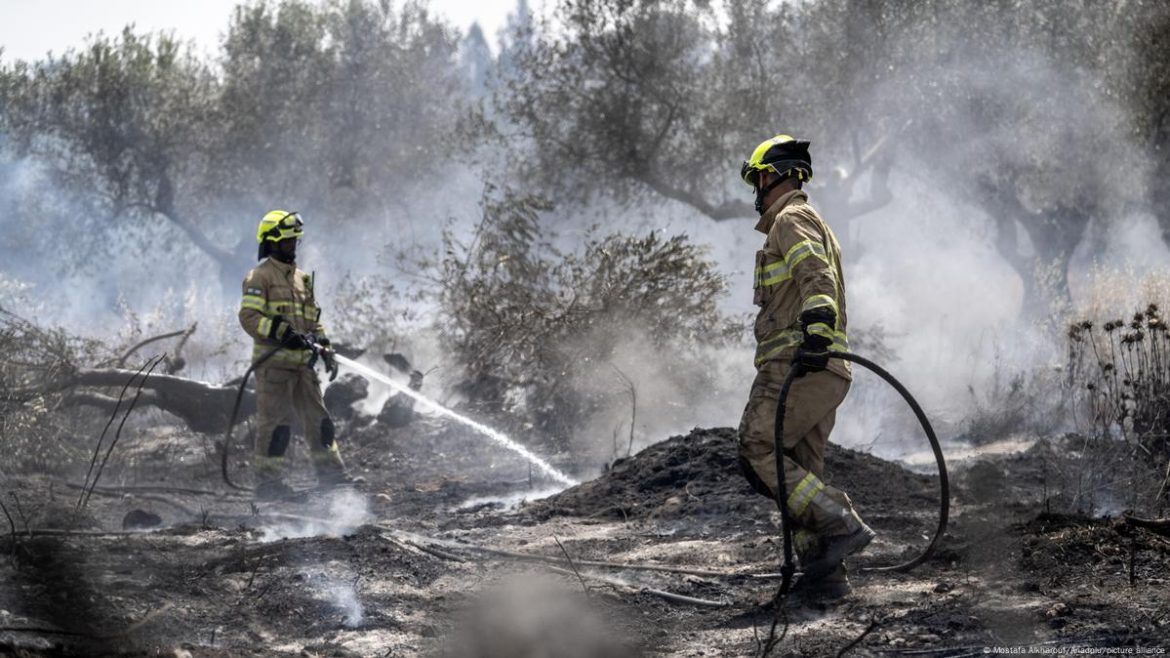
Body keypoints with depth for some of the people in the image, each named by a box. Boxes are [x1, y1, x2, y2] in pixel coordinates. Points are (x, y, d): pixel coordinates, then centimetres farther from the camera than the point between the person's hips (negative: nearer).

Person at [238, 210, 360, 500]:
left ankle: (332, 475, 11)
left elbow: (314, 320, 25)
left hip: (301, 363, 8)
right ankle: (268, 482, 0)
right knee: (276, 423, -6)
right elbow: (249, 317, -16)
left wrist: (325, 350, 14)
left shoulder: (301, 278, 19)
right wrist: (284, 334, -25)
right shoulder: (260, 277, -5)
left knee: (318, 420, 7)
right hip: (273, 363, -8)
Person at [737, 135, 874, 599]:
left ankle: (841, 525, -19)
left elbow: (817, 278, -20)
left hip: (799, 365, -10)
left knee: (758, 452, -12)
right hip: (824, 371, 10)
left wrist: (815, 333, -33)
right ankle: (824, 570, 3)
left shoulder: (791, 220, -3)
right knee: (802, 471, 8)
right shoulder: (814, 225, 29)